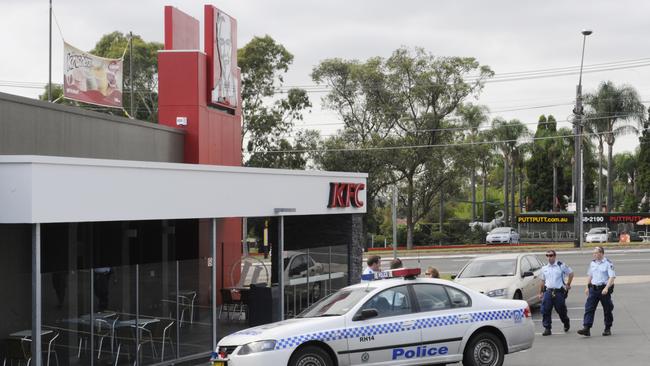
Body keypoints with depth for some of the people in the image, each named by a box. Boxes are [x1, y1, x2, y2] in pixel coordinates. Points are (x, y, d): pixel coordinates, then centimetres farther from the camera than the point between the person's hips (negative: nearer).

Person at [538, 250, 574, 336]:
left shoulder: (561, 266, -1)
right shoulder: (544, 268, 12)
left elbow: (571, 273, 7)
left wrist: (568, 285, 4)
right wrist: (540, 292, 15)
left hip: (559, 292, -3)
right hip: (548, 291, 3)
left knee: (561, 310, 8)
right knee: (545, 310, -8)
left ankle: (566, 323, 37)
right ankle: (547, 328, -2)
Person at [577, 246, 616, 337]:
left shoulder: (608, 263, -8)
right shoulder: (592, 263, 11)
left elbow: (612, 277, -14)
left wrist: (606, 288, -24)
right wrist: (587, 287, 17)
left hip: (604, 289, -5)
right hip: (593, 288, 5)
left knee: (607, 310, 6)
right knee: (589, 308, -6)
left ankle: (608, 329, 20)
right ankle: (586, 328, -11)